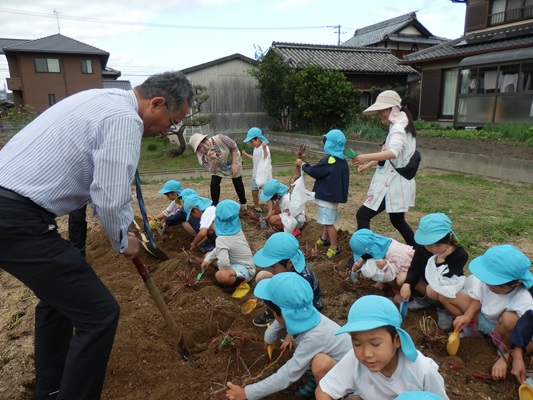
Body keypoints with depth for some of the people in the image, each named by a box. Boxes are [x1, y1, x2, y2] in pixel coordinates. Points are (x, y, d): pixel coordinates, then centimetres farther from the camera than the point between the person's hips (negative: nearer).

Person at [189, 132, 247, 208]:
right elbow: (213, 171, -30)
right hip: (218, 166, 2)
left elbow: (234, 147, -23)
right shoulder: (203, 157, -29)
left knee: (238, 183, 4)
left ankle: (243, 203, 28)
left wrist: (234, 164, -26)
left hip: (232, 160, -1)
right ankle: (214, 206, 11)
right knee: (214, 183, -11)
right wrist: (213, 160, -49)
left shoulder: (219, 139, -39)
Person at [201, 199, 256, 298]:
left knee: (220, 276, -39)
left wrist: (221, 270, -14)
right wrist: (207, 260, 1)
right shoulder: (236, 229, -3)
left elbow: (223, 263, -38)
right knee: (208, 256, 9)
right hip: (243, 263, 9)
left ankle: (241, 284, -13)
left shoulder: (222, 239, -28)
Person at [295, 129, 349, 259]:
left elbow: (314, 172, -17)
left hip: (328, 195, -10)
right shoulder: (341, 160, 8)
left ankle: (334, 247, 4)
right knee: (327, 219, 24)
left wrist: (302, 164, -2)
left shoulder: (330, 160, -21)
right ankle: (324, 239, 41)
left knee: (328, 221, -3)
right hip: (333, 193, 10)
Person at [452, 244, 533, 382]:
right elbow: (476, 298, -8)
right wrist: (468, 315, -25)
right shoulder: (484, 279, -27)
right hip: (480, 317, 3)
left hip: (500, 329, -3)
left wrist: (505, 359, -28)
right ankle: (470, 329, 1)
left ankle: (503, 349, -8)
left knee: (510, 318, -39)